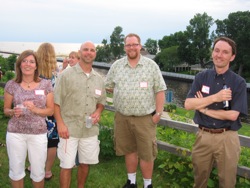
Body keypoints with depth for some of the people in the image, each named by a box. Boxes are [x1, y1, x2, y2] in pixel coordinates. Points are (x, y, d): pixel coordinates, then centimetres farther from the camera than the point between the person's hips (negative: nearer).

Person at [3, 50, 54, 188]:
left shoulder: (46, 84, -1)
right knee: (16, 170, 12)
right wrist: (13, 112, -15)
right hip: (15, 133, 1)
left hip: (38, 133, 0)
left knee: (38, 171, 9)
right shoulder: (11, 85, 0)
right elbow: (6, 109, 7)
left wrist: (36, 110, -17)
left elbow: (51, 110, 2)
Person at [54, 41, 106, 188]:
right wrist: (60, 124, -13)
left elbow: (102, 102, 19)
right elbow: (56, 102, -5)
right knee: (67, 166, 2)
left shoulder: (99, 79, 10)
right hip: (69, 128, -4)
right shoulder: (66, 75, -4)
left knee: (85, 163, 15)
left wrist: (98, 112, -2)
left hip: (90, 129, 4)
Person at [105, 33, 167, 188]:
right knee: (129, 150, 16)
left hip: (145, 118, -2)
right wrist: (120, 91, 3)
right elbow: (108, 86, 14)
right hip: (122, 117, 3)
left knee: (147, 153, 4)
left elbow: (160, 90, -3)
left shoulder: (151, 65, -2)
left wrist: (158, 113, -6)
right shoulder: (116, 66, 5)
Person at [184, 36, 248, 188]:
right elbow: (188, 104, -9)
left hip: (227, 138, -2)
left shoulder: (239, 82, -7)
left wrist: (204, 108, -11)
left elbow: (232, 115, -15)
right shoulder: (201, 77, 1)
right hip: (203, 136, 2)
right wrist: (215, 97, -19)